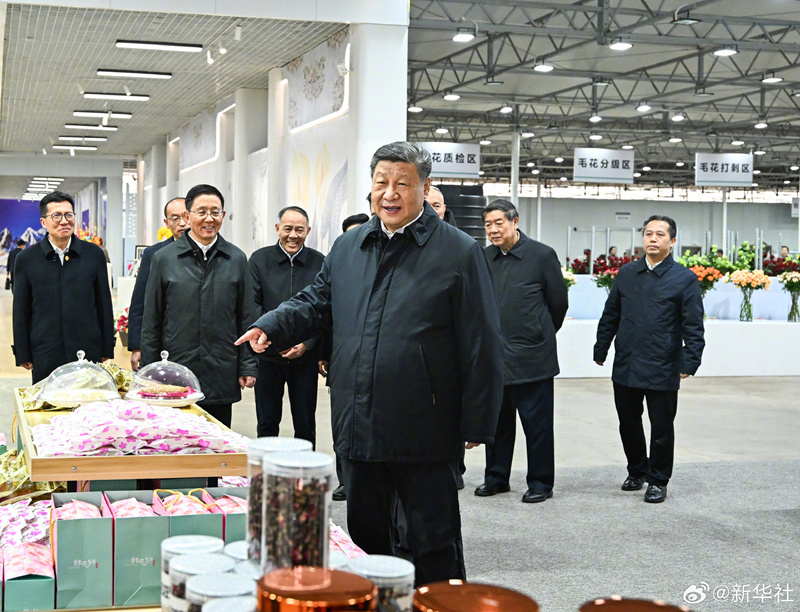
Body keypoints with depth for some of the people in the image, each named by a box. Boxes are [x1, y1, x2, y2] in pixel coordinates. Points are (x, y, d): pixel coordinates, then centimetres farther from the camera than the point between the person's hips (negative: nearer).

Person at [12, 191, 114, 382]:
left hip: (88, 352, 1)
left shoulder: (94, 254, 6)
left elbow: (104, 305, 9)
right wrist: (23, 355, 3)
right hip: (45, 358, 0)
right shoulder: (26, 259, 4)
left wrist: (107, 350, 7)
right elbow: (21, 312, 7)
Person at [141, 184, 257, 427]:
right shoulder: (164, 259, 3)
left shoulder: (236, 259, 7)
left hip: (222, 377, 1)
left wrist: (248, 367, 4)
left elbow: (246, 318, 9)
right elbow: (151, 322, 5)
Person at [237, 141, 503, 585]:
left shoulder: (459, 253, -7)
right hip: (359, 429, 6)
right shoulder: (347, 248, 10)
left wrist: (476, 424, -10)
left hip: (423, 432, -5)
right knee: (365, 536, 17)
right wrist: (271, 327, 2)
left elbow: (481, 347, -7)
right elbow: (315, 303, 22)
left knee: (434, 542, 5)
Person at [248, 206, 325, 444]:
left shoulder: (320, 263, 1)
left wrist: (306, 343, -12)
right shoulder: (259, 259, 1)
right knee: (267, 422, 10)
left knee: (305, 424, 8)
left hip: (305, 356, 0)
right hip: (268, 356, 0)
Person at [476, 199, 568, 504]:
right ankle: (496, 477, 26)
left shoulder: (542, 255, -6)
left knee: (537, 424, 3)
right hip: (494, 356, 5)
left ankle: (541, 483, 14)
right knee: (497, 421, 13)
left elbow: (559, 303, 2)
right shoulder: (484, 258, 7)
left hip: (530, 357, -4)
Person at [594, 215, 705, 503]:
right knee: (628, 423, 13)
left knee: (662, 428, 5)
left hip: (662, 370, -4)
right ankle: (636, 471, 32)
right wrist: (600, 350, 12)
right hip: (626, 367, 4)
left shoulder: (685, 279, -3)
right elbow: (610, 316, 14)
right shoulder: (626, 273, 9)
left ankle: (658, 480, 20)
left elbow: (693, 326, -6)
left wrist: (690, 361, -13)